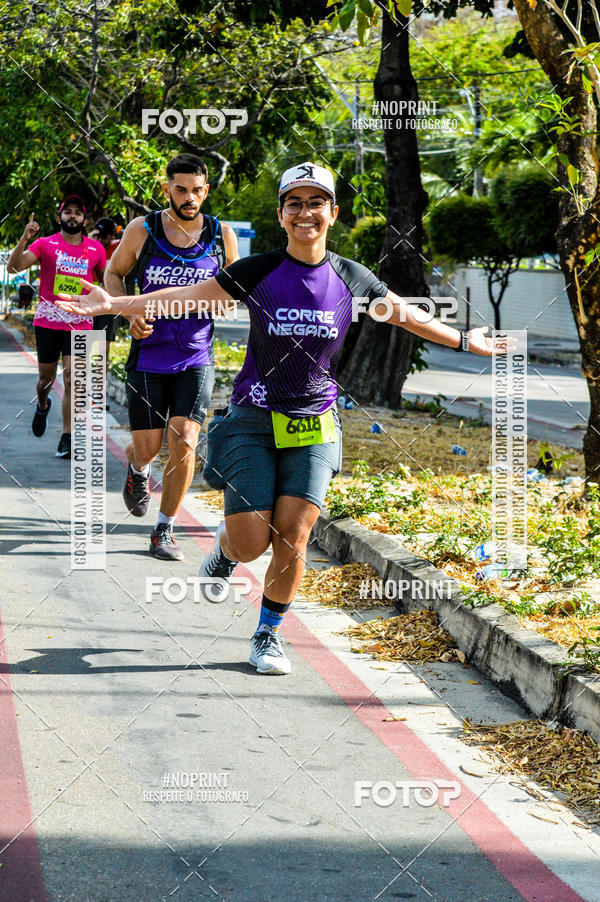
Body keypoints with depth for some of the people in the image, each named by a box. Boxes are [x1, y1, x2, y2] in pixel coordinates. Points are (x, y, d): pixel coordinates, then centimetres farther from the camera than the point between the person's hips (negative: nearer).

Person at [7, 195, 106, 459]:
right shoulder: (45, 244, -2)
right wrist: (24, 239, -29)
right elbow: (14, 267, -14)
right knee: (46, 376, 9)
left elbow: (105, 278, 22)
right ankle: (42, 405, 45)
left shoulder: (95, 249, 6)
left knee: (72, 378, -10)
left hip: (79, 324, 1)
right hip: (47, 321, 0)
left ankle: (67, 438, -6)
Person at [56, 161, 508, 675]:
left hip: (314, 425, 2)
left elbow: (406, 315, 18)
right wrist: (112, 304, -16)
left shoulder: (351, 278, 1)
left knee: (293, 536, -8)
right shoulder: (258, 272, -7)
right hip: (254, 421, -2)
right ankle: (225, 547, 30)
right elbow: (184, 298, -6)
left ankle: (269, 634, 15)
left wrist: (465, 341, 25)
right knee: (251, 543, -9)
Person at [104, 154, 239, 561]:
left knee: (184, 443, -12)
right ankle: (138, 470, 42)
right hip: (148, 356, 0)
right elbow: (114, 274, 10)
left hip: (196, 360, 0)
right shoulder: (142, 230, -5)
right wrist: (129, 314, -8)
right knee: (148, 447, 3)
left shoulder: (222, 236, -1)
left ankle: (165, 530, 3)